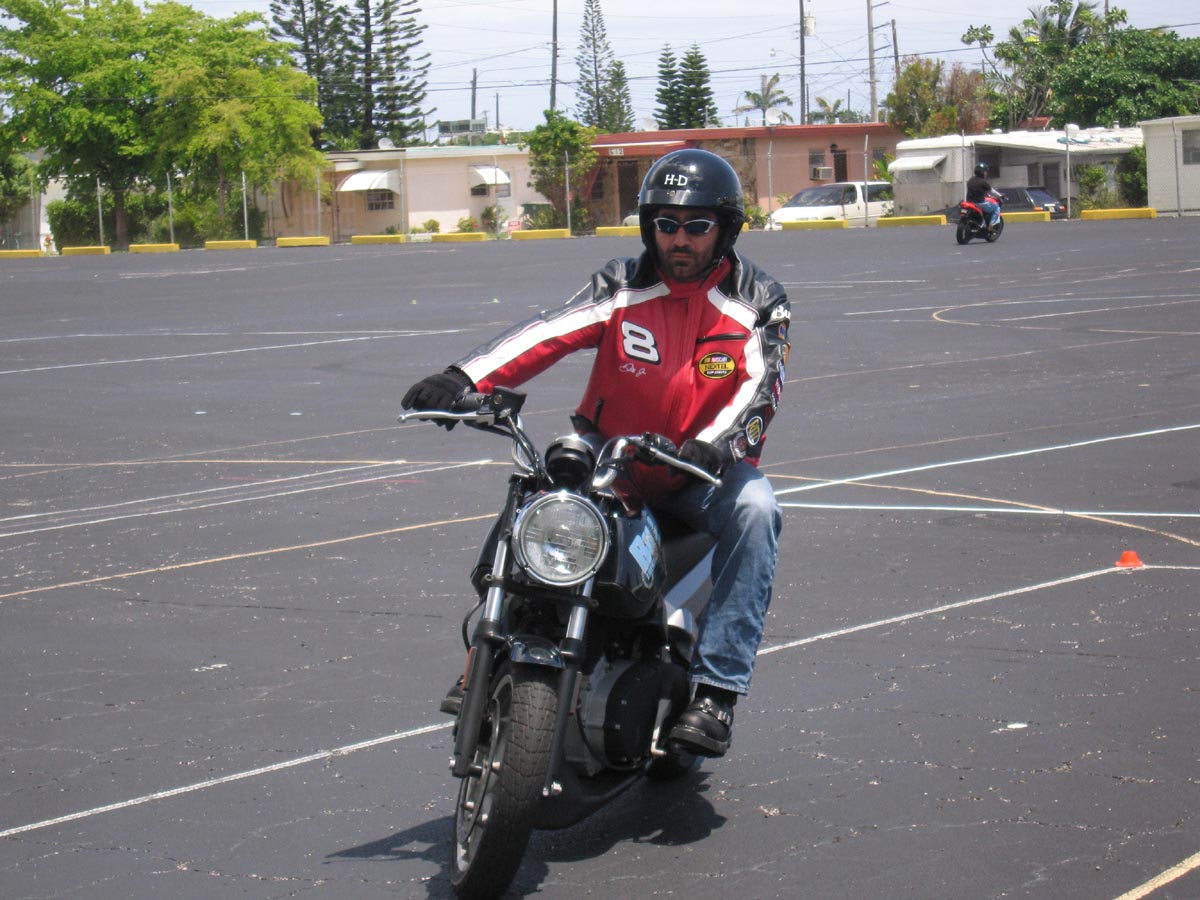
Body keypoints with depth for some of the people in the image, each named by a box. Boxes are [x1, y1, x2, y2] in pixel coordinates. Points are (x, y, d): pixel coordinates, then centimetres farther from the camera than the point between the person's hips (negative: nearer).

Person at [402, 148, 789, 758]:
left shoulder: (757, 302, 0)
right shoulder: (622, 286, 3)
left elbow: (758, 385, -15)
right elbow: (549, 332, -13)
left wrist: (714, 445, -38)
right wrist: (466, 377, -30)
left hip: (700, 474, -2)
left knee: (753, 510, -32)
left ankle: (714, 690, -33)